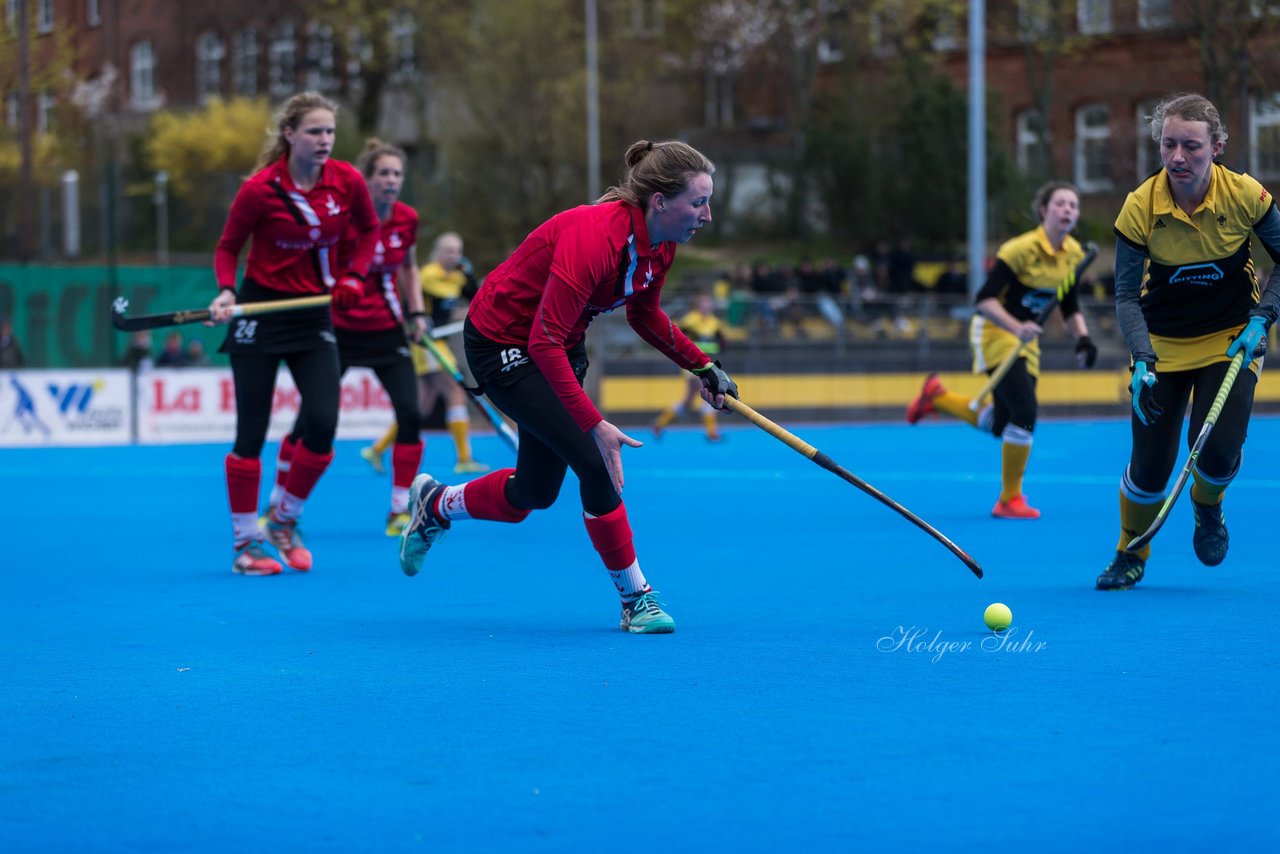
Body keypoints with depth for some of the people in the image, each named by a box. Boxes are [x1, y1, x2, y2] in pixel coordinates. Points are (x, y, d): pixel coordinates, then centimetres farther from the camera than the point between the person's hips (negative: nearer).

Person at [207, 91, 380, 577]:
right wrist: (226, 291, -20)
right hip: (261, 310, -3)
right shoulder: (260, 189, -14)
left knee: (323, 426, -9)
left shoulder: (347, 181, -5)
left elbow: (368, 228, 13)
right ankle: (246, 545, 9)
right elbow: (228, 246, -2)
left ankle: (285, 521, 14)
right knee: (251, 433, -2)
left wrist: (353, 277, -1)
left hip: (314, 315, 3)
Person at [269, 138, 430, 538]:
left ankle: (400, 512, -1)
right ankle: (276, 508, 17)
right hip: (339, 329, -3)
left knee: (410, 413, -12)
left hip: (386, 330, 3)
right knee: (310, 419, -1)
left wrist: (417, 312, 6)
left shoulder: (407, 220, -3)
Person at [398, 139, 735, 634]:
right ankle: (635, 598, -1)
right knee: (596, 463, -16)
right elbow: (544, 342, -38)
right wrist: (595, 425, -41)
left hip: (559, 347, 9)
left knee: (535, 492, 13)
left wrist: (703, 367, 2)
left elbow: (644, 315, 11)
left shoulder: (660, 245, -10)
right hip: (503, 344, -9)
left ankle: (436, 506, 40)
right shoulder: (594, 237, -35)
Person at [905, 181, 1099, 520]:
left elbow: (1070, 307, 11)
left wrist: (1083, 339, -7)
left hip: (1024, 337, 8)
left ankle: (937, 395, 34)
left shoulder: (1073, 253, -1)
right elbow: (985, 300, -24)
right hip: (994, 331, -8)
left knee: (999, 427, 10)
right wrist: (1016, 327, -38)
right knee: (1025, 411, -21)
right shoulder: (1021, 249, -23)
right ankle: (1010, 500, -9)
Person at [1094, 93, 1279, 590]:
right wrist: (1143, 361, -29)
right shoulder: (1140, 207, -19)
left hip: (1231, 339, 0)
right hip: (1163, 343, 0)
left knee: (1218, 451, -18)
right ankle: (1130, 556, 24)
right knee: (1150, 465, -5)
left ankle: (1207, 508, 20)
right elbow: (1127, 296, -15)